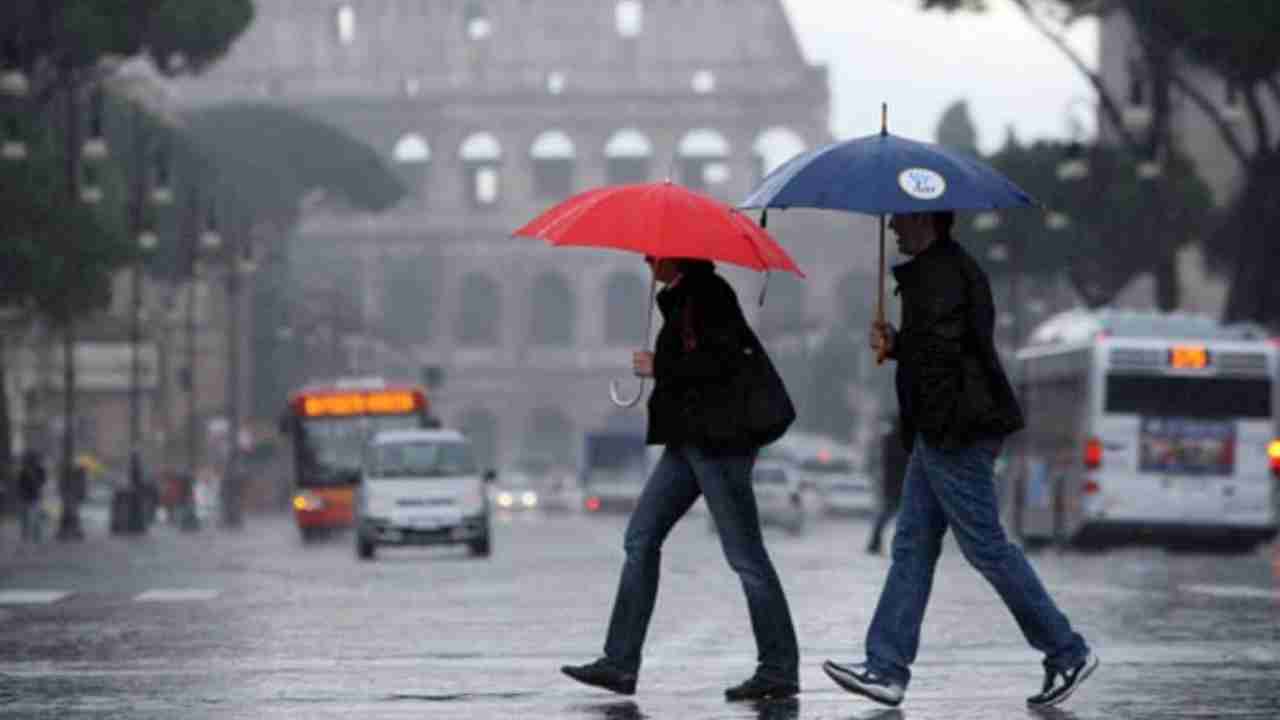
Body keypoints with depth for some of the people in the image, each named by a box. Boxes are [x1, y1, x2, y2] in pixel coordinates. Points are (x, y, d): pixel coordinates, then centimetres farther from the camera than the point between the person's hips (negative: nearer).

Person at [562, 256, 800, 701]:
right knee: (641, 539, 7)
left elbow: (721, 361, -22)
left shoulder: (708, 295, -12)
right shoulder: (681, 298, 17)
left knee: (745, 555, -6)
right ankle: (620, 664, 8)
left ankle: (780, 669, -1)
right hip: (688, 439, 11)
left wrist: (658, 367, -14)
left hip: (716, 440, -11)